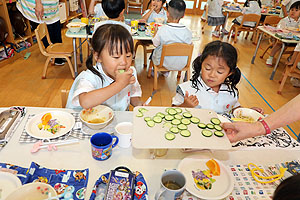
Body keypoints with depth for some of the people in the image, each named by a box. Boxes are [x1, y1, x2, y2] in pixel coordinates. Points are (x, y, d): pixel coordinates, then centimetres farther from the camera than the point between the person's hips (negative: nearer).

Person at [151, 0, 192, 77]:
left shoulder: (162, 29, -25)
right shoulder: (187, 32, -18)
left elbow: (155, 44, -10)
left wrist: (155, 33, 9)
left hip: (163, 63, -2)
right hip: (181, 65, 2)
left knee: (154, 50, 28)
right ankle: (166, 72, 47)